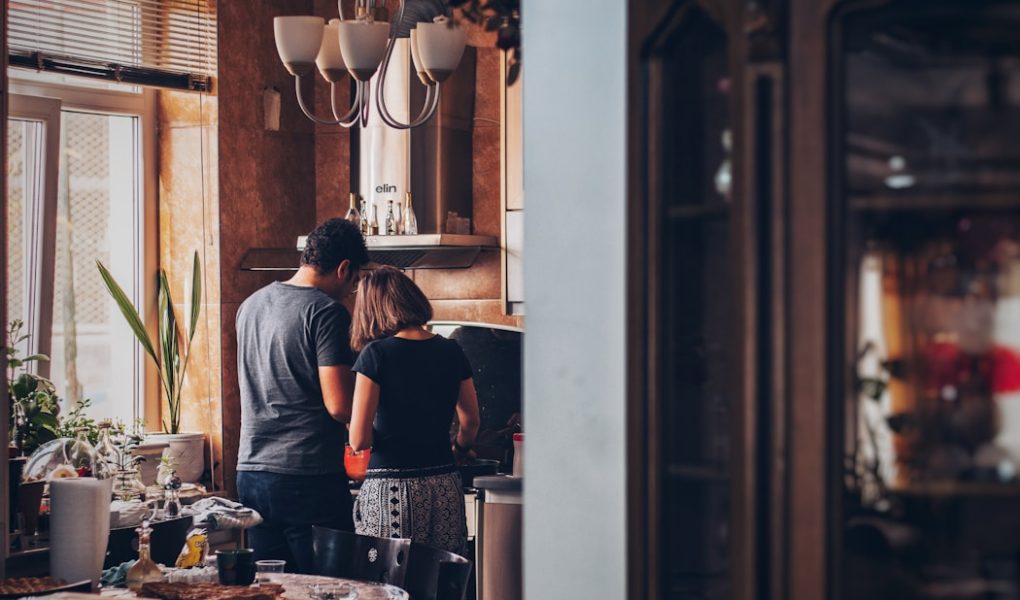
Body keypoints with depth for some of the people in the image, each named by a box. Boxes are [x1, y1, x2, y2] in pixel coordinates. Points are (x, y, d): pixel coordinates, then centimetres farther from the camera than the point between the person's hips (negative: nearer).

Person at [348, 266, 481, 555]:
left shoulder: (376, 354, -7)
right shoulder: (451, 352, 7)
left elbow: (359, 441, -9)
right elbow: (470, 422, 18)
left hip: (391, 490, -4)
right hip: (445, 490, 4)